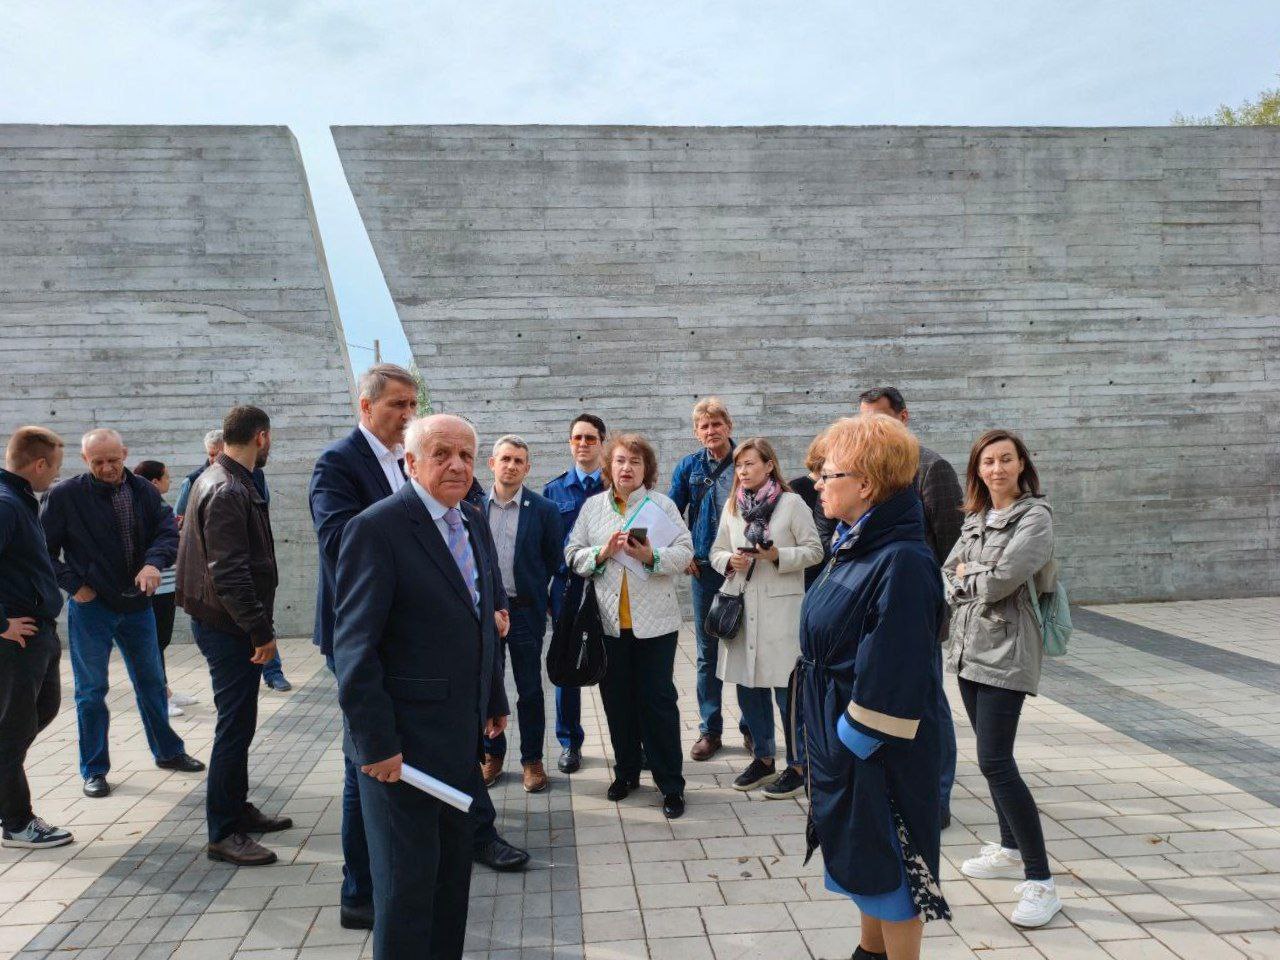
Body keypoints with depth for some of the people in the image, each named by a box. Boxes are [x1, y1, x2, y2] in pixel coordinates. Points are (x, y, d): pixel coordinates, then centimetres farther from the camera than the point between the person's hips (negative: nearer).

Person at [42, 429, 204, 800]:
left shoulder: (144, 491, 0)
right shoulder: (66, 496, -9)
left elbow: (169, 532, -9)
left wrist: (154, 562, -28)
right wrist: (73, 584, -10)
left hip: (137, 603, 4)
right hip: (91, 606, -3)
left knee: (152, 681, 15)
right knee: (91, 691, 5)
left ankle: (167, 751, 31)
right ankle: (94, 769, 19)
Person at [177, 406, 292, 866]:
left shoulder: (214, 480, 12)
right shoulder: (229, 491, -20)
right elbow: (229, 574, -26)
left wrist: (258, 625, 19)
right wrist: (262, 630, -22)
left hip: (221, 623, 11)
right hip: (228, 626, -11)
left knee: (237, 723, 19)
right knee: (235, 726, -2)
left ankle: (237, 809, 32)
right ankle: (223, 833, 8)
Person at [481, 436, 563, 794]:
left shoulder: (544, 509, -4)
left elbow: (554, 560, 0)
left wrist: (534, 594, -2)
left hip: (525, 611, -2)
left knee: (530, 690, 6)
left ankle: (532, 760, 19)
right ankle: (492, 754, 28)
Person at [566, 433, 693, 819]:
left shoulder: (662, 504, 2)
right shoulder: (592, 507, 9)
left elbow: (684, 552, -4)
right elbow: (573, 555, 5)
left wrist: (652, 556, -21)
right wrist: (602, 552, -13)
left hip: (654, 620, -2)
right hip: (609, 620, 3)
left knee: (658, 700, 0)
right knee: (617, 698, 11)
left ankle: (671, 784, 10)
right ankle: (626, 771, 29)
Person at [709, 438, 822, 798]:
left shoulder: (792, 504, -3)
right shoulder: (732, 507, 13)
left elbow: (814, 550, -3)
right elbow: (716, 551, 16)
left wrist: (778, 555, -17)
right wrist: (729, 561, -6)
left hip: (781, 607, -5)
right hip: (741, 605, 5)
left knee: (787, 689, -2)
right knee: (748, 687, 11)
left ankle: (798, 765, 14)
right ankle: (763, 758, 28)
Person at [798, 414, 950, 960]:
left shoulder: (901, 562, -25)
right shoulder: (856, 546, 5)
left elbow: (890, 672, -26)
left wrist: (855, 738, -19)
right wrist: (829, 739, 12)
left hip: (876, 746, -9)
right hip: (837, 732, 10)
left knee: (886, 859, 7)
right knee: (857, 851, 23)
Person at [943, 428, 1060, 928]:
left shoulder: (1035, 517, -9)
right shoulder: (975, 518, 12)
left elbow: (1002, 579, -19)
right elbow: (947, 576, 11)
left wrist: (966, 577, -1)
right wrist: (976, 585, -9)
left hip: (1005, 653, -7)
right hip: (968, 647, 7)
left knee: (995, 762, -13)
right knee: (993, 757, 16)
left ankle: (1041, 882, -5)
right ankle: (1011, 851, 31)